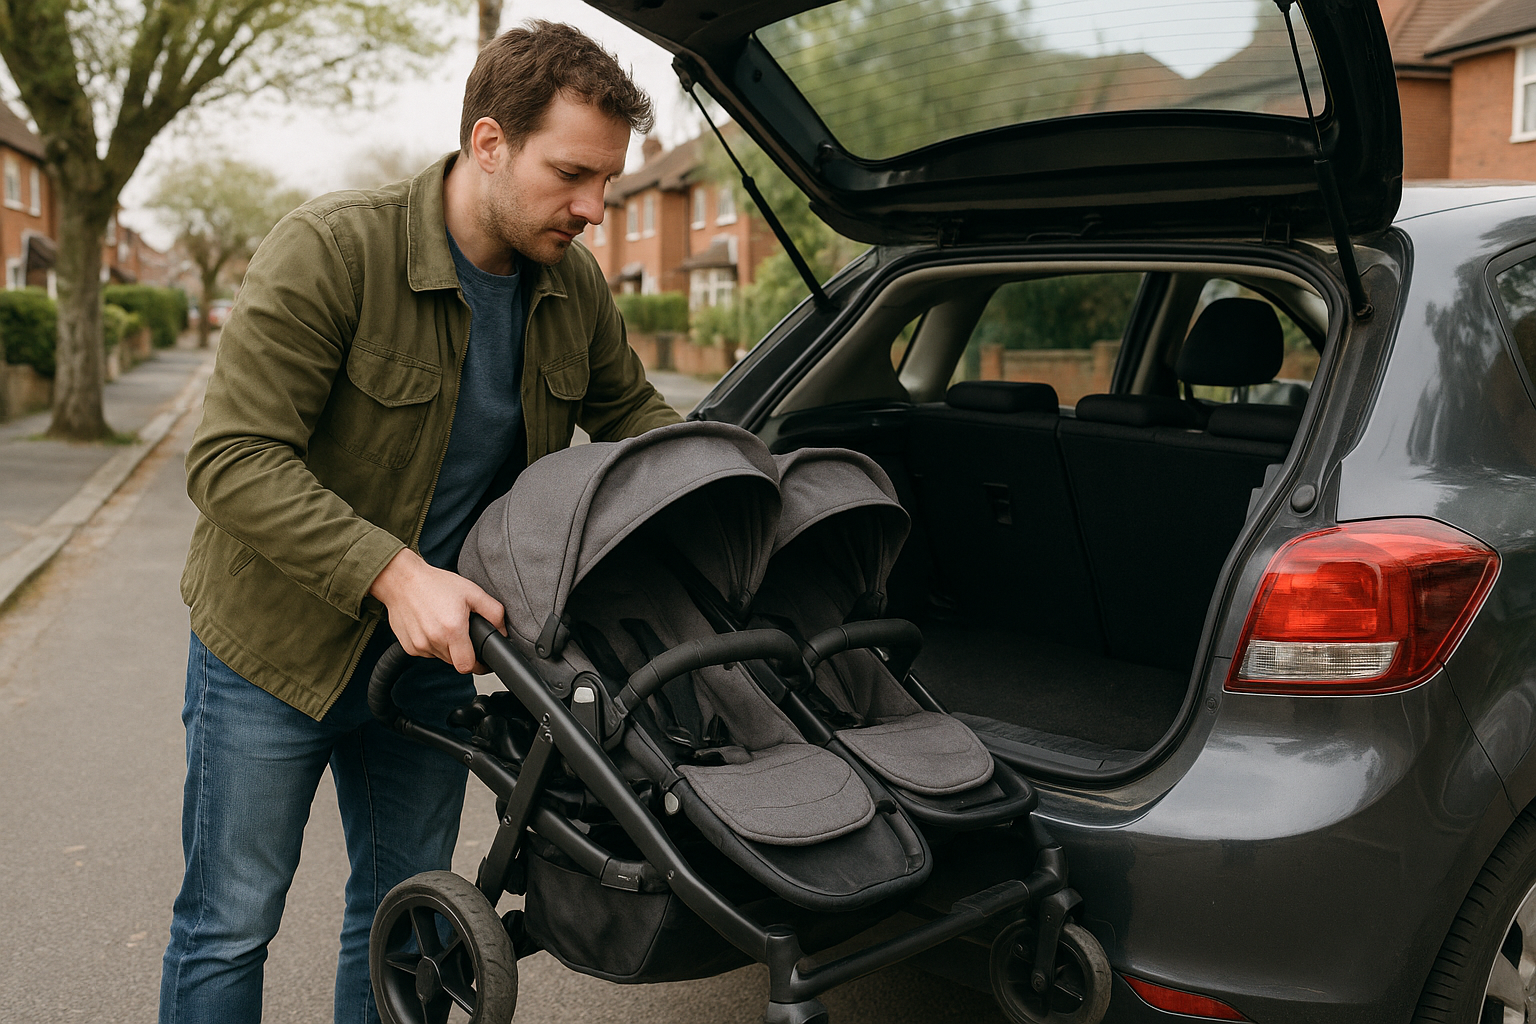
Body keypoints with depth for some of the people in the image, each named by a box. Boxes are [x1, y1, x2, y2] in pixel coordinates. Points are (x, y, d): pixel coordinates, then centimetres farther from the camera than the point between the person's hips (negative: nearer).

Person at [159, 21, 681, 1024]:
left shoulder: (574, 285, -4)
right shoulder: (331, 248, -23)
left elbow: (632, 412, 13)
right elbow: (234, 460, -25)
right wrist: (394, 573, -35)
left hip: (435, 649, 5)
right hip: (275, 648, -5)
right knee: (229, 928, 9)